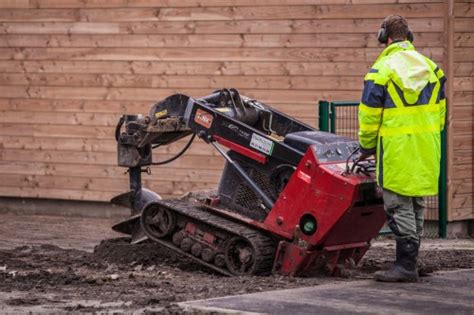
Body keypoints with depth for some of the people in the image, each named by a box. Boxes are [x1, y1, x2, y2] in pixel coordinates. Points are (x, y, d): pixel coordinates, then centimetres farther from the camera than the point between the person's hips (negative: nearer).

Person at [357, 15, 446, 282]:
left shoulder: (381, 71, -8)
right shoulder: (431, 67, 10)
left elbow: (369, 116, -6)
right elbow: (440, 111, 15)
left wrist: (367, 146, 7)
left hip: (397, 150, -6)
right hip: (426, 150, 6)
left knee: (398, 206, -3)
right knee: (416, 205, 13)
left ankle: (406, 265, -7)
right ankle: (410, 264, 19)